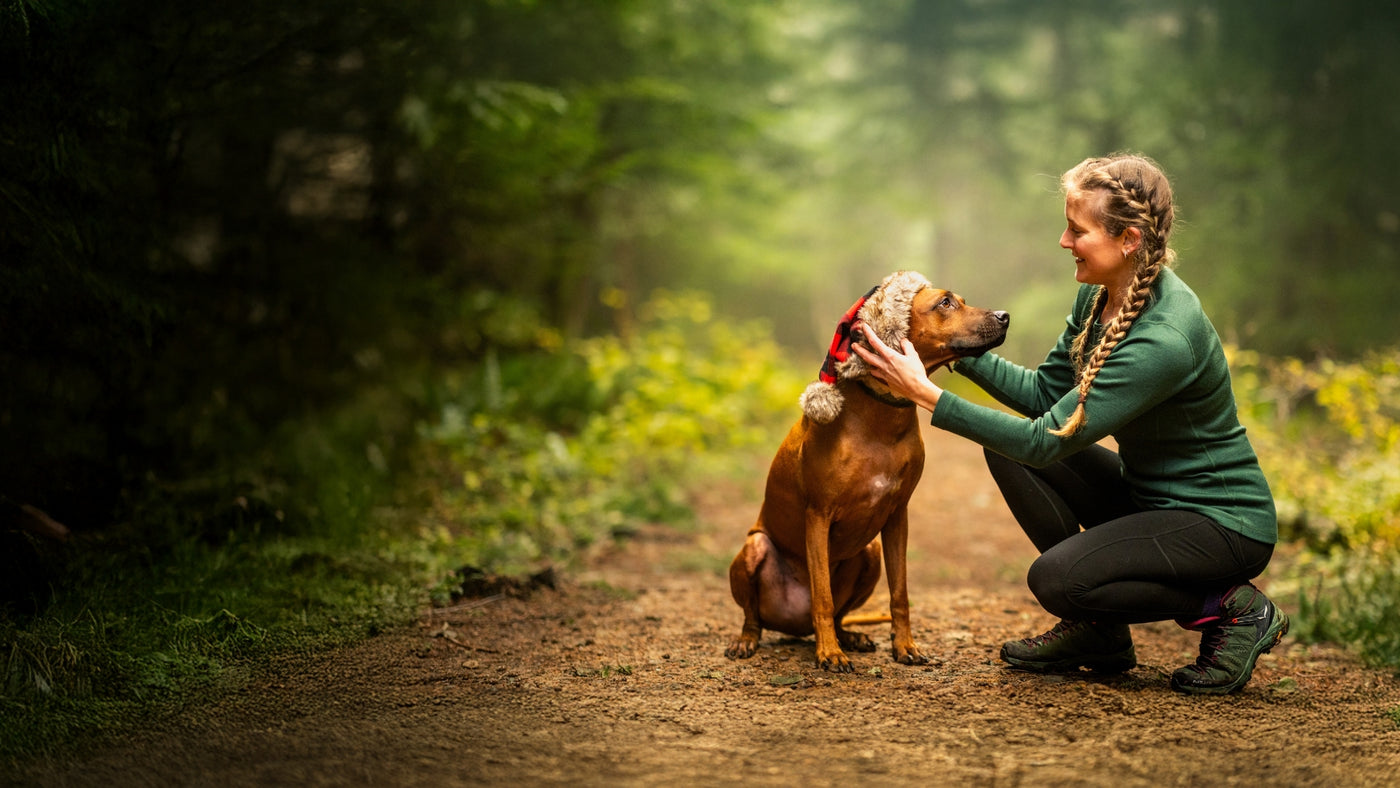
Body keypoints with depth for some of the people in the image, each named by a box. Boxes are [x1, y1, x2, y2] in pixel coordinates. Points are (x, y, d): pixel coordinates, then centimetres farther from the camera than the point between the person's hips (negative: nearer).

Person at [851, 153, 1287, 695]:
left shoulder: (1164, 340, -31)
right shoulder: (1099, 295, -3)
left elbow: (1046, 440, -29)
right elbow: (1044, 392, 5)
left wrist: (927, 394, -30)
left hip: (1225, 525, -9)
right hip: (1148, 495, 9)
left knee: (1055, 577, -26)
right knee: (1006, 450, -4)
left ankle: (1235, 610, -4)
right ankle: (1097, 632, 6)